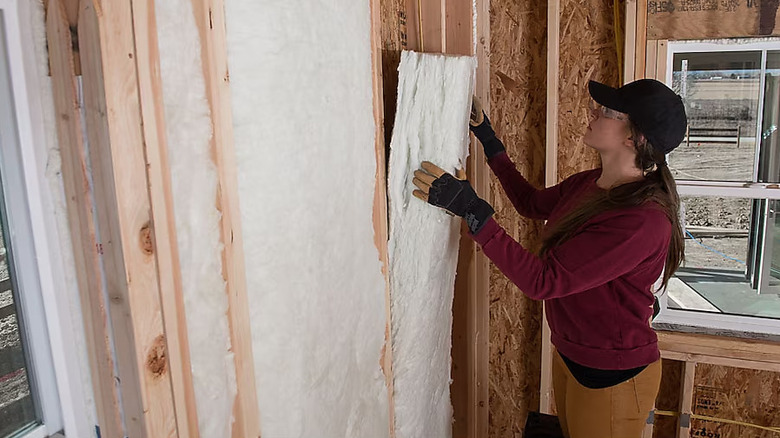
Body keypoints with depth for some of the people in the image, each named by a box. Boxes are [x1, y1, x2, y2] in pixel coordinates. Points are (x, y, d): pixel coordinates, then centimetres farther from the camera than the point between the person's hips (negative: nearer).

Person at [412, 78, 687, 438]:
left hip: (612, 377, -8)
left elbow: (542, 280, -33)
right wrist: (489, 141, 13)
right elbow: (532, 203, 16)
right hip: (568, 353, 8)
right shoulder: (590, 183, -4)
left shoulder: (643, 220, -31)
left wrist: (470, 209, -36)